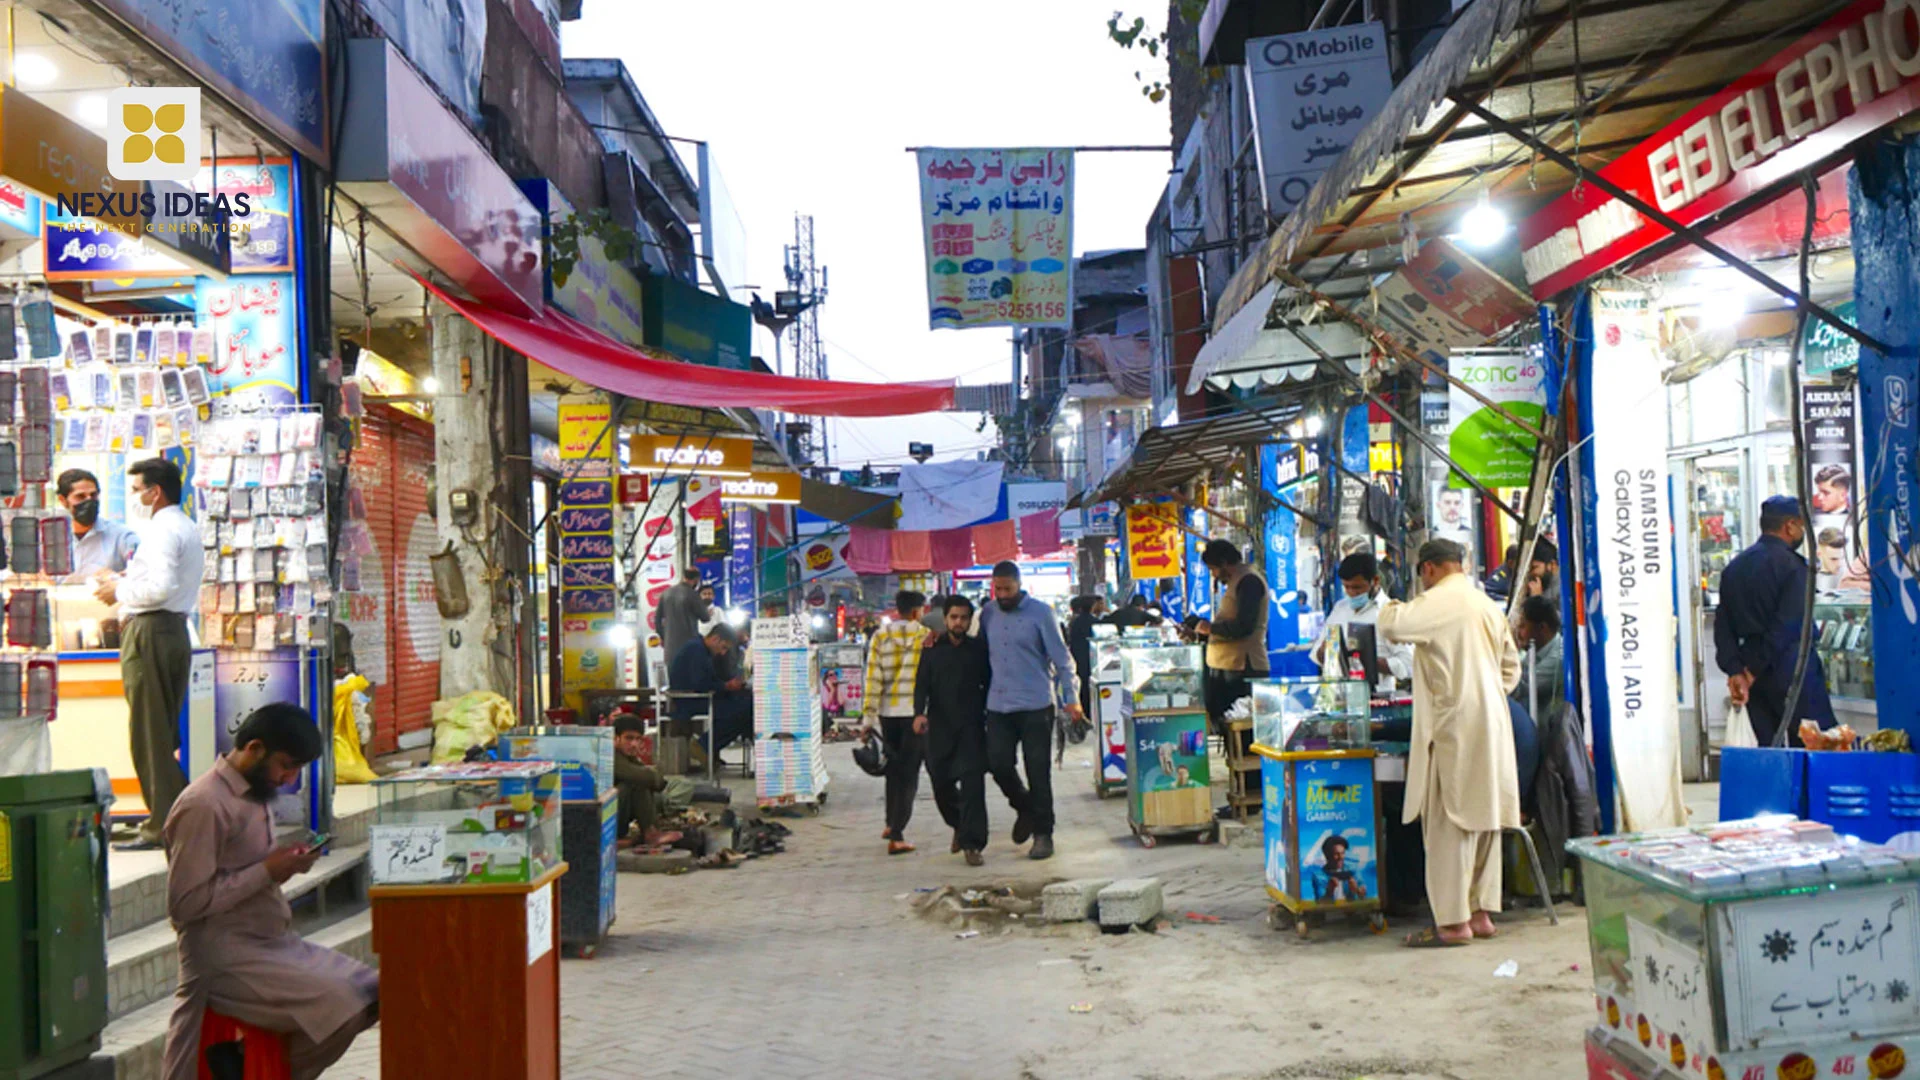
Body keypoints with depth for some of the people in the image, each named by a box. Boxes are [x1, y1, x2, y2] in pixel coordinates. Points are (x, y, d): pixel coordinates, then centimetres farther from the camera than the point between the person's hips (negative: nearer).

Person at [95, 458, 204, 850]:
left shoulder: (162, 529, -13)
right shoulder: (187, 527, 19)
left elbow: (161, 586, -24)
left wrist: (120, 590, -9)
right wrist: (127, 582, 12)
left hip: (150, 631, -10)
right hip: (175, 629, 10)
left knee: (149, 734, -6)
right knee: (166, 732, 14)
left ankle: (162, 826, -4)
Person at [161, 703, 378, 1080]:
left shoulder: (255, 795, 13)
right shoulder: (202, 806, -16)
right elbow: (186, 903, -20)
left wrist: (284, 862, 4)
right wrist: (267, 872, -17)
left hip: (276, 943, 10)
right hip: (224, 959, -9)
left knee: (375, 992, 2)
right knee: (340, 1006, -23)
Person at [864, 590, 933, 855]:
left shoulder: (879, 636, 2)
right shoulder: (924, 635, -6)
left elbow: (873, 678, -1)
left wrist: (869, 716, 0)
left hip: (887, 711, 4)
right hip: (915, 711, -4)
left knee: (894, 768, 20)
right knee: (909, 773, 0)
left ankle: (891, 825, 30)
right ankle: (896, 835, -6)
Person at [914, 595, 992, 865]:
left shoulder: (979, 650, 6)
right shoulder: (933, 650, 8)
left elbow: (988, 685, 11)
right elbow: (922, 683, 2)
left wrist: (987, 716, 6)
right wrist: (919, 712, -14)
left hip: (971, 726, -2)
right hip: (939, 727, 2)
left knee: (972, 783, -10)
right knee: (940, 781, 5)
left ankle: (972, 843, -8)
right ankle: (959, 825, 32)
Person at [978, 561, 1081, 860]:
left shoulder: (1040, 613, -4)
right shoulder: (988, 614, 9)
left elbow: (1061, 656, -4)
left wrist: (1071, 696, -10)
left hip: (1035, 705, -4)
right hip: (998, 705, 4)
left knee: (1038, 771, 0)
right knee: (998, 764, -1)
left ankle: (1043, 833, 11)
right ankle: (1025, 807, 27)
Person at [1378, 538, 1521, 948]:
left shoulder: (1440, 601, -11)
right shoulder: (1489, 606, 16)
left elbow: (1393, 625, -22)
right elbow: (1511, 665, 21)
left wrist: (1392, 606, 0)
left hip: (1454, 727, -9)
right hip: (1491, 726, 9)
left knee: (1449, 824, -5)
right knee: (1483, 820, 13)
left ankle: (1453, 922, -3)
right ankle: (1481, 913, 18)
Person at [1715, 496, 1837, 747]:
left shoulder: (1734, 568, 12)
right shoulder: (1791, 563, -8)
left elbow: (1723, 625, 7)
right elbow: (1789, 624, -15)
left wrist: (1735, 670, 0)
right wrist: (1755, 669, -11)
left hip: (1754, 672, 6)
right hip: (1789, 668, -6)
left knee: (1769, 749, 9)